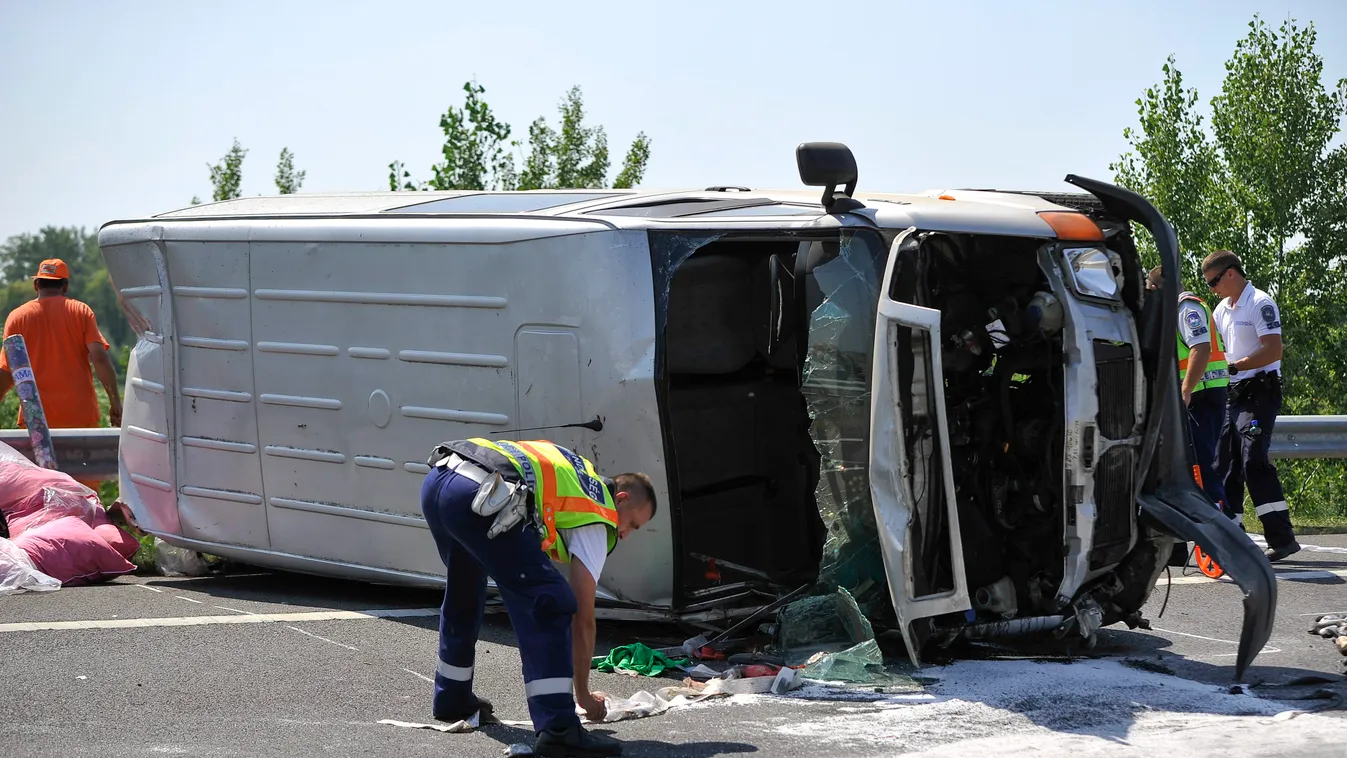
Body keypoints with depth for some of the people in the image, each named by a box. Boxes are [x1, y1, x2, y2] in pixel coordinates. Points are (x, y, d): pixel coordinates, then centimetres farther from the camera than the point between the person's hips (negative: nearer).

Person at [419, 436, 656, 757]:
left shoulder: (572, 474, 35)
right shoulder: (597, 520, 14)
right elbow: (582, 619, 12)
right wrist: (584, 695, 20)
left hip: (435, 479, 9)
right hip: (477, 497, -9)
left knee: (463, 593, 31)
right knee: (550, 607, -5)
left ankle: (450, 701, 46)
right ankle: (557, 729, -12)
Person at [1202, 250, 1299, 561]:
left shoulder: (1260, 304, -10)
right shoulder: (1222, 310, 17)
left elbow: (1274, 351, -19)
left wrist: (1233, 367, -20)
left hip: (1259, 392, -9)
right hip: (1232, 394, 9)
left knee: (1253, 460, -19)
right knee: (1225, 465, 7)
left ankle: (1282, 537, -18)